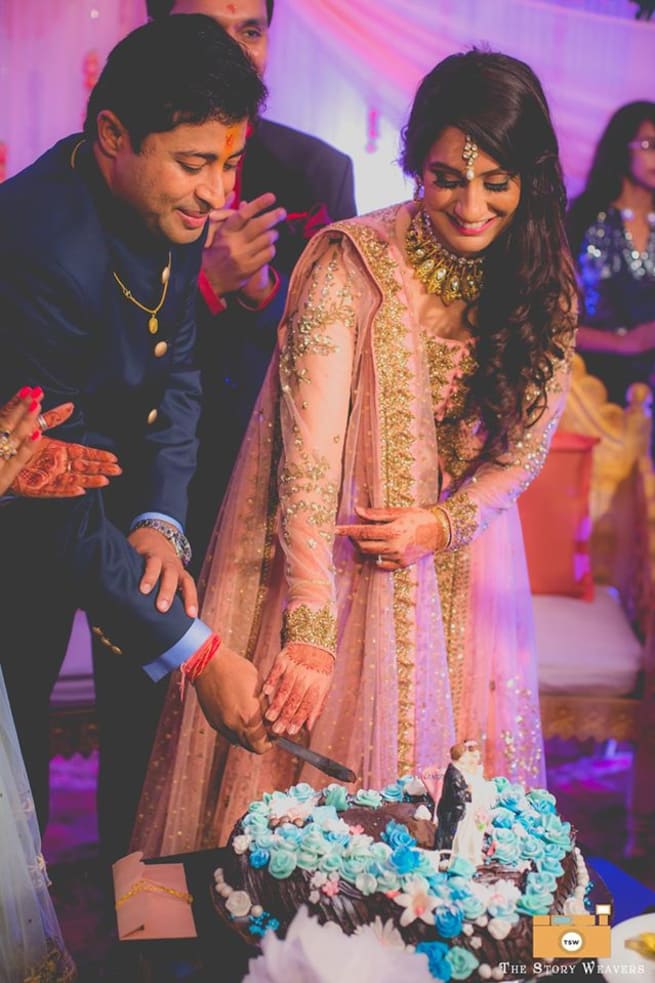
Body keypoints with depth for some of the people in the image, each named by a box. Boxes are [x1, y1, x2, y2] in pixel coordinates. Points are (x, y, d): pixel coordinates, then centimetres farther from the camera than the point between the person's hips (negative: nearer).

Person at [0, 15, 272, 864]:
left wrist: (161, 521, -16)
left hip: (128, 477, 7)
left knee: (145, 704, 14)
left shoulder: (174, 205, -13)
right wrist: (199, 651, -30)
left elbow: (178, 369, -1)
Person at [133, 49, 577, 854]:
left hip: (459, 561, 4)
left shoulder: (545, 280, -4)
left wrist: (445, 524, -14)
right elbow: (308, 450, -24)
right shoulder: (351, 265, -19)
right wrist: (310, 629, -30)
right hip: (334, 548, -3)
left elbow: (527, 440, 4)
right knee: (306, 764, 6)